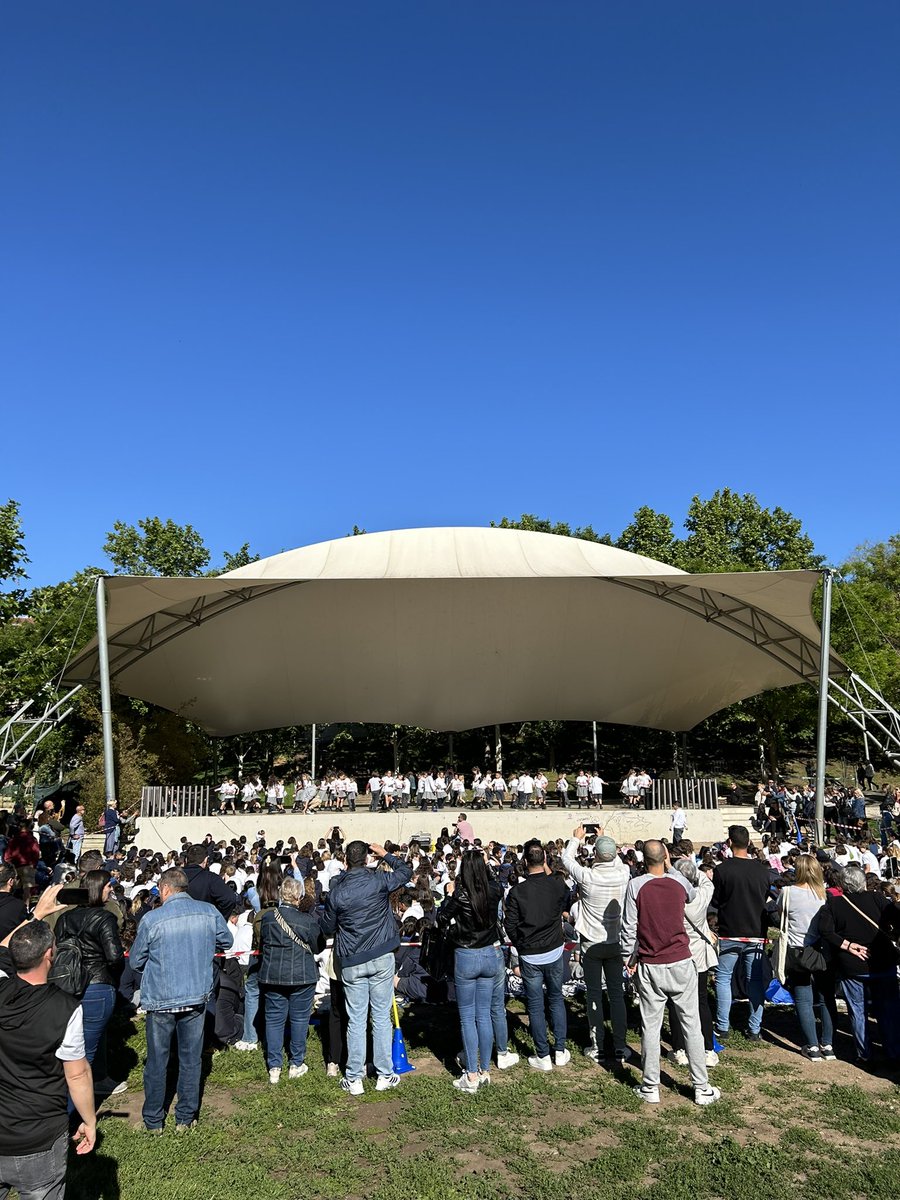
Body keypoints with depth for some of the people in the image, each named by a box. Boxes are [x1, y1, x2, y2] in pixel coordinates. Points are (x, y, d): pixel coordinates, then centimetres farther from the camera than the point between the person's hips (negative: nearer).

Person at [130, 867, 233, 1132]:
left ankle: (153, 1120, 25)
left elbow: (136, 961, -3)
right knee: (191, 1059, 14)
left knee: (157, 1061, 14)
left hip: (160, 1000, -2)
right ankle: (186, 1118, 22)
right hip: (196, 997, 2)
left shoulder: (152, 919, -14)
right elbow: (226, 942, 10)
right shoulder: (209, 912, -6)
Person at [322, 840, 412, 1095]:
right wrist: (385, 855, 18)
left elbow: (327, 929, 6)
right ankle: (385, 1075, 16)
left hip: (351, 963, 0)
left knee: (356, 1020, 7)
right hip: (381, 958, 0)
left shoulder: (336, 891, -6)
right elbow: (406, 872, 10)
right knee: (382, 1017, 8)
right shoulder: (379, 880, -8)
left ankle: (354, 1079, 14)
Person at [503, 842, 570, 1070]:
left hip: (529, 956, -2)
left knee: (535, 1005, 9)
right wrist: (548, 872, 10)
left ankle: (543, 1057, 16)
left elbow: (510, 925, -9)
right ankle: (560, 1051, 23)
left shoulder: (517, 891, -16)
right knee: (556, 999, 19)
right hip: (554, 951, 2)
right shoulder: (557, 884, -11)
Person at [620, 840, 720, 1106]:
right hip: (680, 963, 1)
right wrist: (670, 868, 16)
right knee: (691, 1024, 8)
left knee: (651, 1026, 7)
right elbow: (692, 894, 21)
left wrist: (629, 957, 4)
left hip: (649, 966, -1)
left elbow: (629, 927, -9)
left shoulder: (636, 885, -11)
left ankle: (650, 1087, 14)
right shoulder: (678, 882, -4)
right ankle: (701, 1088, 14)